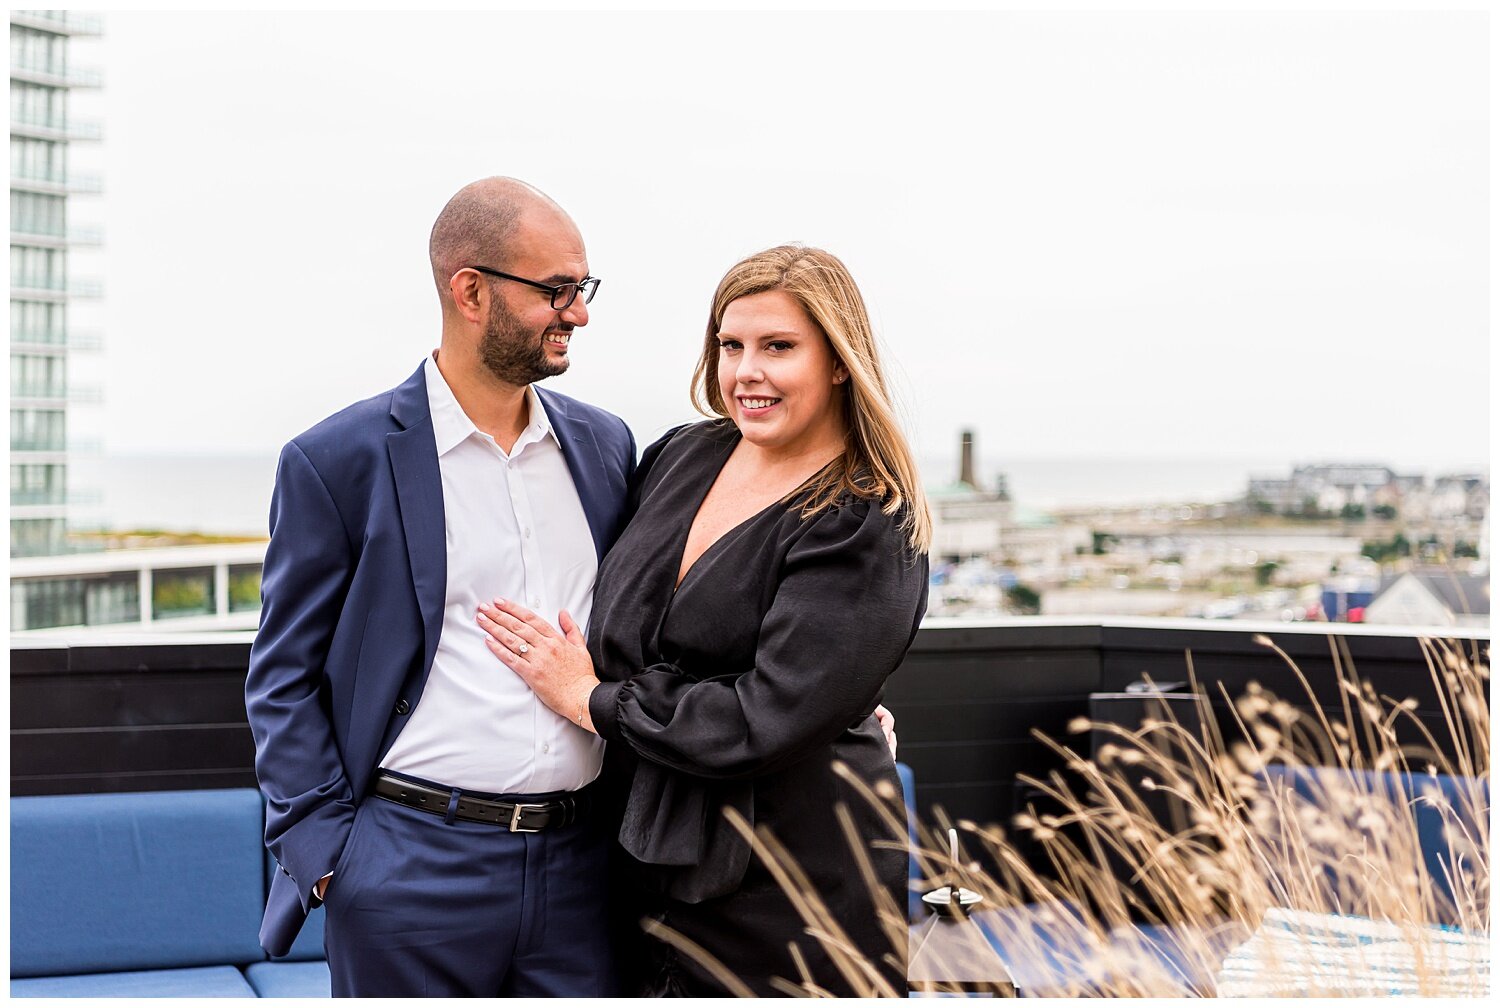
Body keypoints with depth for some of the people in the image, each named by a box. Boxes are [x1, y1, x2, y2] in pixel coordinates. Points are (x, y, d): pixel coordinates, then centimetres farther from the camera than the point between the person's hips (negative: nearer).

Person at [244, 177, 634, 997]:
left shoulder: (604, 445, 9)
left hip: (580, 866, 4)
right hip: (414, 870, -4)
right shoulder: (339, 459, -5)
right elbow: (284, 675, -1)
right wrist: (326, 854, -8)